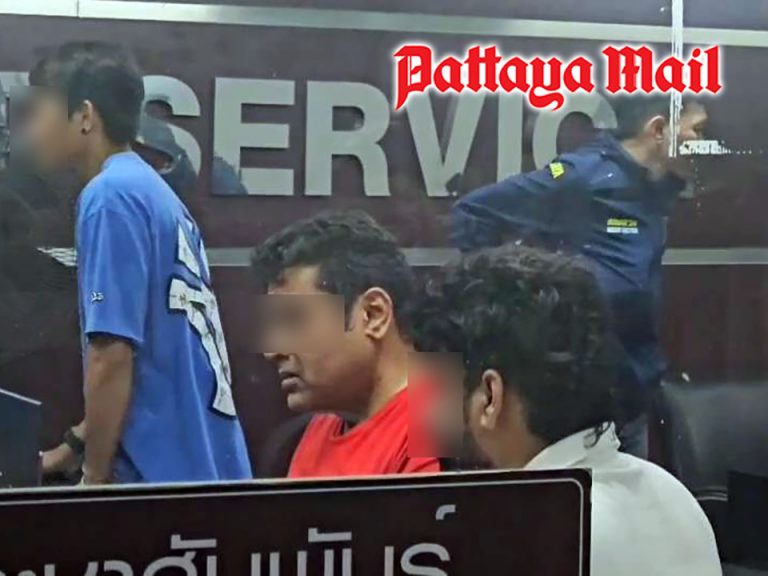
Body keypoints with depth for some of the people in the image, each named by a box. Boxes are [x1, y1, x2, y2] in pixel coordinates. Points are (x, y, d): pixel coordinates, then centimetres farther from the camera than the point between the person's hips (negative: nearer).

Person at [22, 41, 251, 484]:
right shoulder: (156, 192, 14)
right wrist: (74, 446, 25)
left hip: (164, 474, -8)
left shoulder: (110, 195, -13)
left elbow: (113, 353, -19)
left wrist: (95, 476, -10)